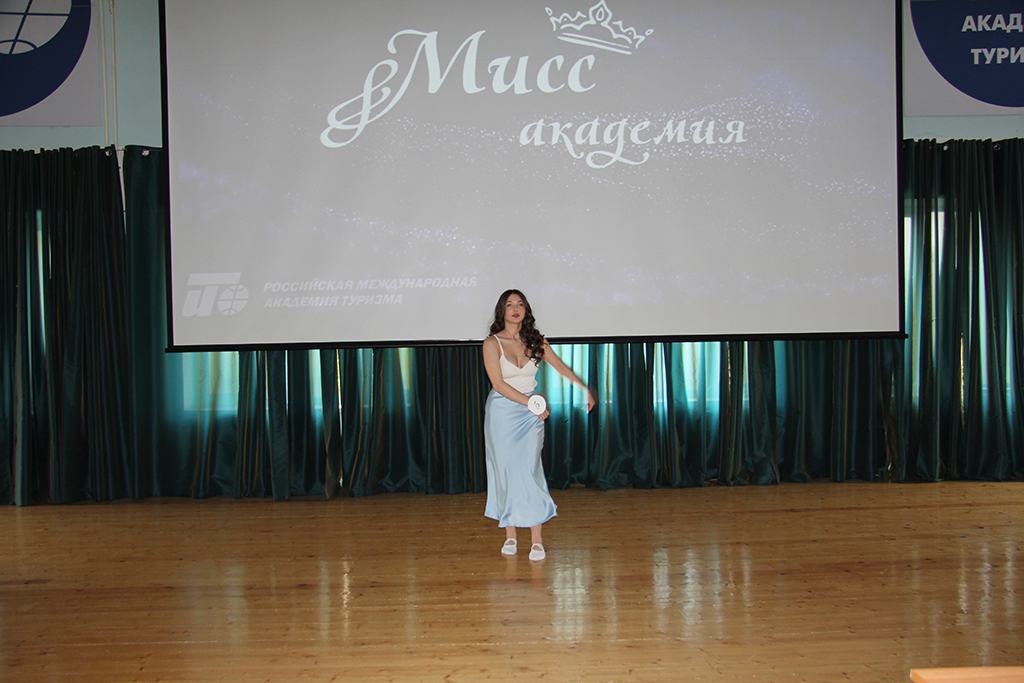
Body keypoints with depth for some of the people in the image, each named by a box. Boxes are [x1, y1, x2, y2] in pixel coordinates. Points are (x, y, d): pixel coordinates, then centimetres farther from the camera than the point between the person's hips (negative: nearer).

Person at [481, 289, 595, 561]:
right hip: (501, 413, -1)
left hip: (531, 415, 1)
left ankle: (537, 539, -3)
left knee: (529, 471, -6)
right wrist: (532, 403, -13)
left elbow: (561, 367, 14)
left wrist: (586, 390, 12)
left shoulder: (535, 341, 5)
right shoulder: (492, 343, -5)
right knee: (506, 472, 2)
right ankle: (510, 535, 13)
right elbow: (499, 384, -11)